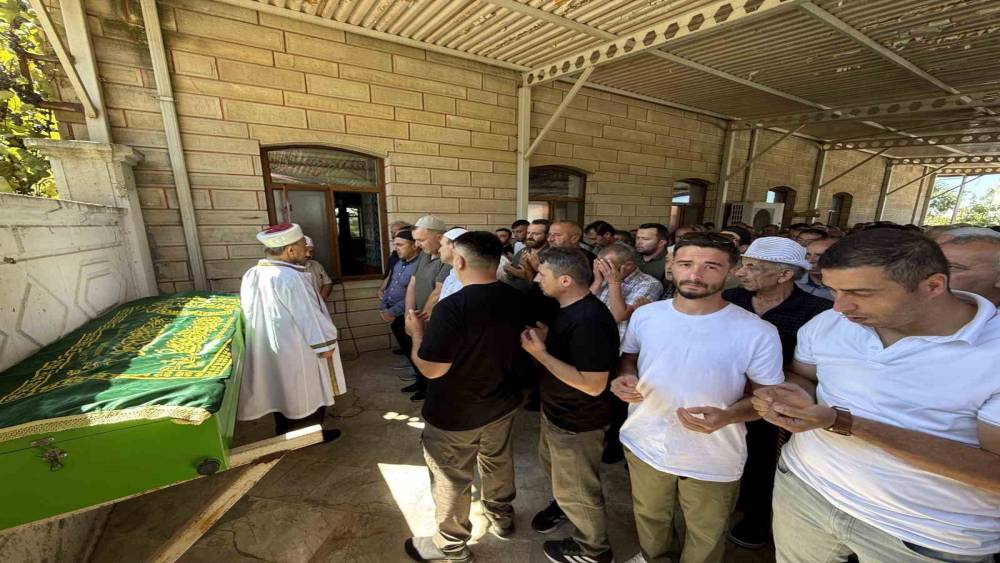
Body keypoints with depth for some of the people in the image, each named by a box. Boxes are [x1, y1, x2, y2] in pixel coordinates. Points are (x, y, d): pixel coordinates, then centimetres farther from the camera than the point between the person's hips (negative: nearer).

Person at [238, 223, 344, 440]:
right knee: (307, 393, 12)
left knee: (281, 391, 22)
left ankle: (284, 433, 38)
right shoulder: (289, 278, -27)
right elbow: (309, 316, -22)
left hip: (267, 348, 8)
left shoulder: (250, 275, -1)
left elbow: (249, 313, 10)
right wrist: (325, 345, -11)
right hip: (298, 350, -7)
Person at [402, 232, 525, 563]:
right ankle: (501, 518, 53)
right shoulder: (515, 298, -9)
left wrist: (416, 332, -9)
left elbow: (431, 369, -27)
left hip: (455, 415, -6)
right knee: (498, 461, 29)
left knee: (452, 480, 18)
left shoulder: (452, 307, -31)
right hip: (502, 404, 7)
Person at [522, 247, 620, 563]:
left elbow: (593, 385, -32)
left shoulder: (590, 321, -33)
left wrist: (540, 353, -30)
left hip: (577, 422, -9)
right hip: (557, 410, 9)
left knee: (577, 489, 15)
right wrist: (541, 337, -8)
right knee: (553, 464, 32)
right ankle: (562, 504, 60)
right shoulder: (568, 309, -2)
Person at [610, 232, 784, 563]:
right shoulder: (645, 315, -9)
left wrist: (727, 416, -30)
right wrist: (624, 377, -17)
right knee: (649, 516, 31)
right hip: (644, 445, 3)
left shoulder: (757, 333, -21)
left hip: (713, 461, -2)